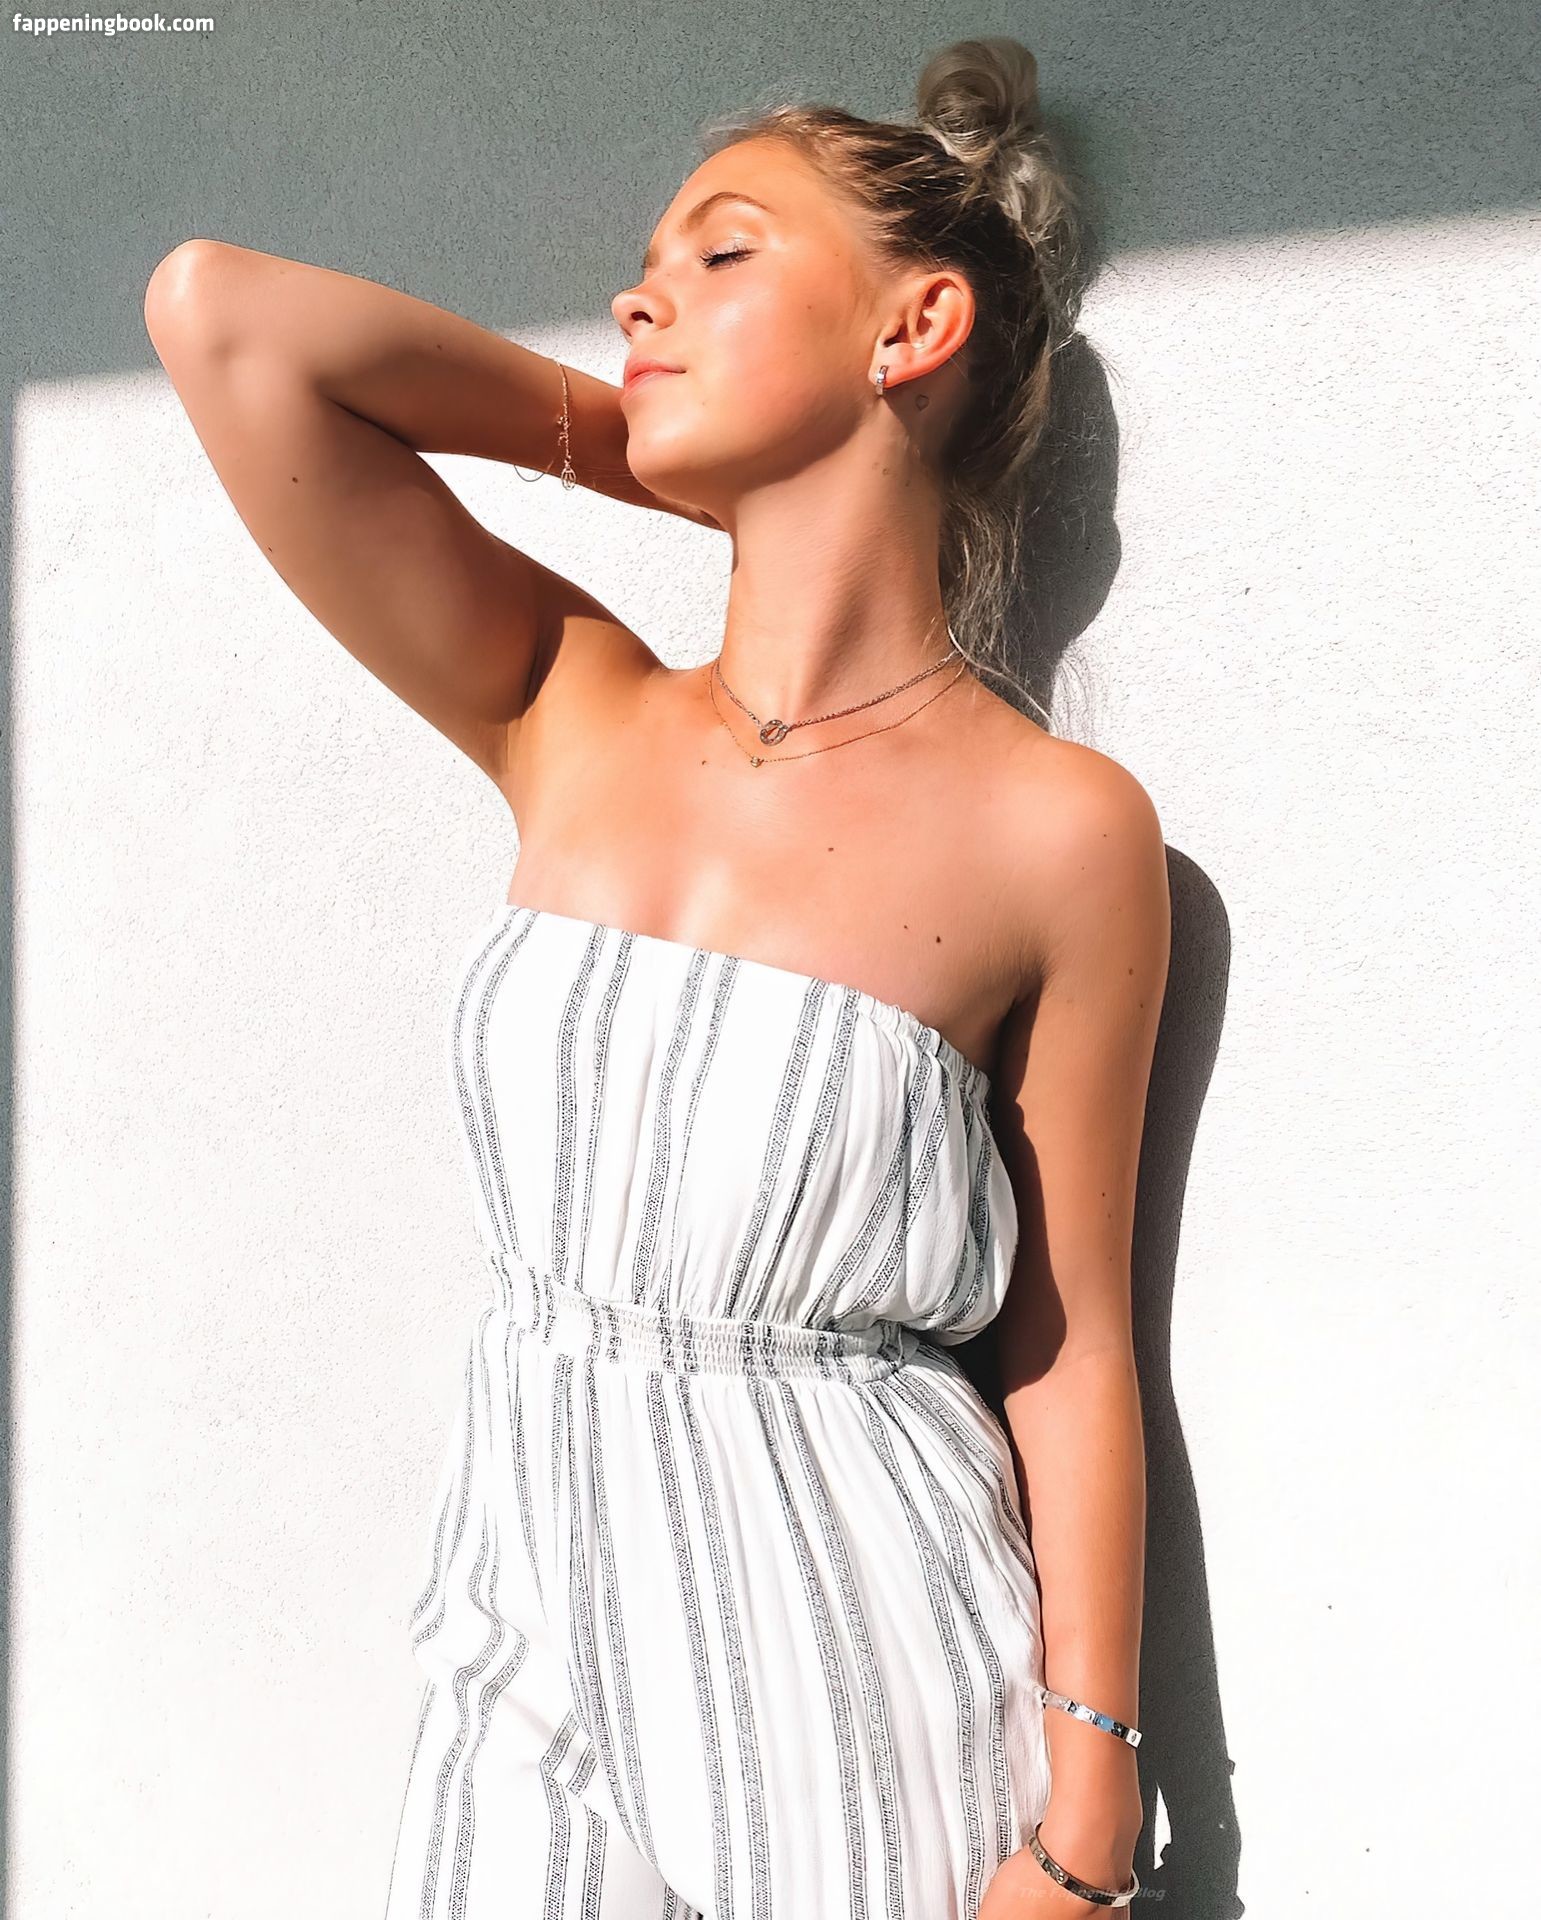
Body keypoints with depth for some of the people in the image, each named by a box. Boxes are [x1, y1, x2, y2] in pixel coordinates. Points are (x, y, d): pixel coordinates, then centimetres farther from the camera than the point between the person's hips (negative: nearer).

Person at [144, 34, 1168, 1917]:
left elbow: (1074, 1349, -6)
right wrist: (657, 445, -1)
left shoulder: (1060, 828, -10)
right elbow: (221, 313, -8)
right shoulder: (568, 718, -1)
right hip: (543, 1629, 3)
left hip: (864, 1682, -3)